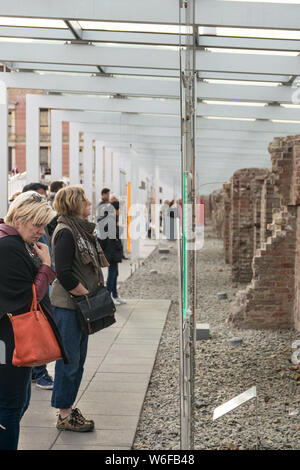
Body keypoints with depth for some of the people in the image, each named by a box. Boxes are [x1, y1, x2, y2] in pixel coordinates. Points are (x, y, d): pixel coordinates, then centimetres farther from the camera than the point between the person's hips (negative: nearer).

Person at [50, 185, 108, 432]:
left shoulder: (83, 230, 13)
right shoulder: (65, 232, -16)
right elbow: (64, 273, -22)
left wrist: (97, 290, 9)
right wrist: (87, 295, -16)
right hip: (68, 305, -9)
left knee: (78, 360, 15)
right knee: (69, 360, -1)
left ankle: (68, 407, 26)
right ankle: (64, 415, 10)